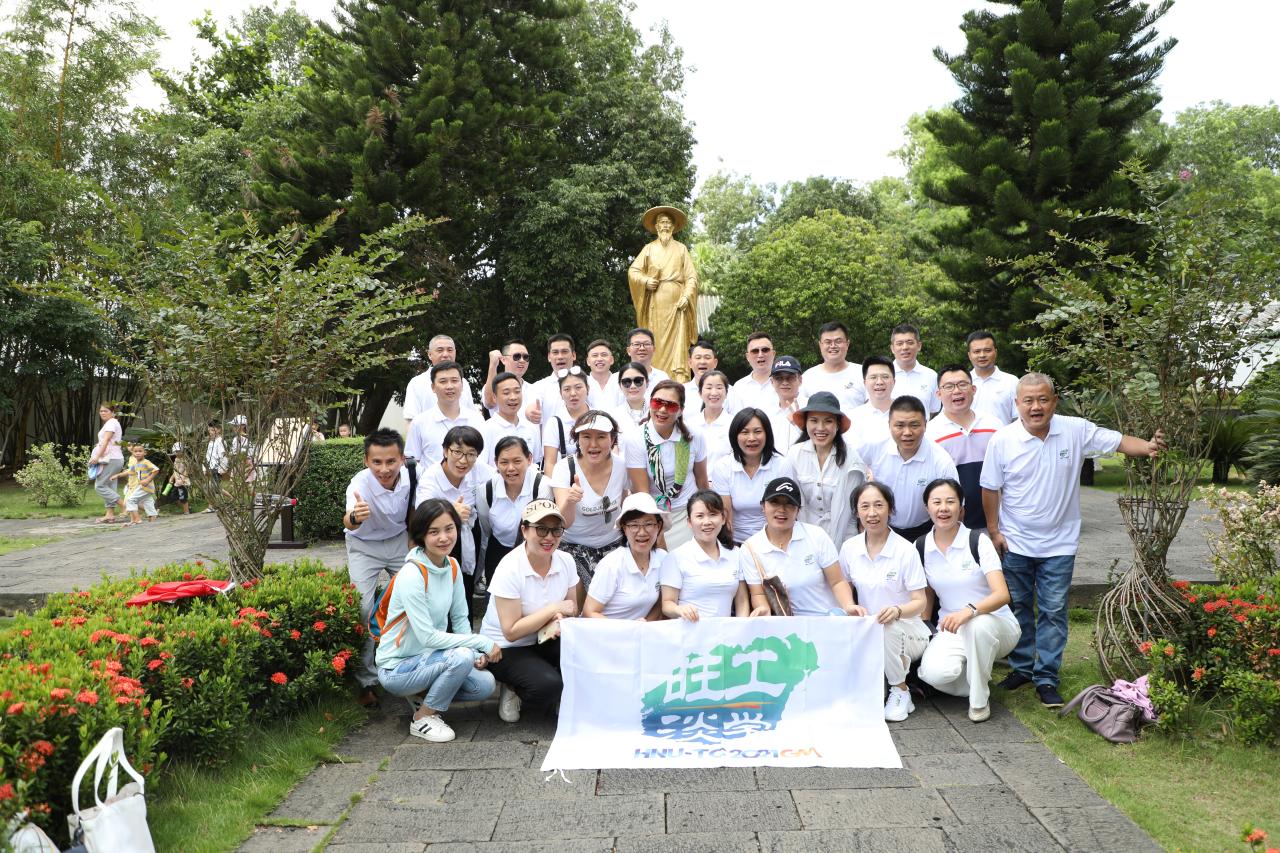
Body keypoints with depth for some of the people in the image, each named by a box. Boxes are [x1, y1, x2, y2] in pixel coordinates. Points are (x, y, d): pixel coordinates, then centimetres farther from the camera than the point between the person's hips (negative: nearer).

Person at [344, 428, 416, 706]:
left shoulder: (409, 475, -22)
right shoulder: (360, 483, -34)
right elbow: (348, 520, -53)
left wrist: (413, 547, 5)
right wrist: (354, 517, -76)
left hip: (399, 541, 3)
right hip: (365, 546, -3)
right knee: (363, 610, -12)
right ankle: (366, 681, 2)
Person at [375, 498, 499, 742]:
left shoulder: (452, 566, -1)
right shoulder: (412, 575, -24)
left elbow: (460, 618, 5)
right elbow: (428, 637, -26)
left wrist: (477, 654, -12)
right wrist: (482, 643, -23)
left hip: (428, 657, 7)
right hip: (396, 668, -7)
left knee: (486, 685, -11)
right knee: (462, 656, -29)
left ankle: (425, 695, 12)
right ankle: (422, 719, -7)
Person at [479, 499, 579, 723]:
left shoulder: (565, 561, -6)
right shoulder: (509, 568, -22)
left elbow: (572, 609, 6)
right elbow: (512, 632, -21)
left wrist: (559, 619, -18)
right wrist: (554, 608, -20)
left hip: (544, 640, 5)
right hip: (505, 648, -5)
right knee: (549, 685, -31)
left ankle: (568, 699, 5)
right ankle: (514, 690, 2)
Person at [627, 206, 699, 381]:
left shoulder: (680, 248, 13)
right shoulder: (649, 248, 15)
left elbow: (692, 276, 6)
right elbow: (633, 271, 11)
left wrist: (687, 296, -8)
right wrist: (645, 281, -8)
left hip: (676, 301, -1)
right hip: (655, 302, 1)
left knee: (676, 341, -10)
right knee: (655, 342, -4)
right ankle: (653, 379, -4)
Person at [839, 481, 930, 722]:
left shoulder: (906, 550, -10)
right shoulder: (849, 548, 1)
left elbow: (920, 602, -10)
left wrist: (898, 611, -31)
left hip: (906, 630, -2)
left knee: (887, 627, -38)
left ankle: (900, 691, -10)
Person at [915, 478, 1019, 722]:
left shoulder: (978, 541, -14)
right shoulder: (921, 547, -1)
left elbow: (1002, 595, -25)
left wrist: (969, 611, -43)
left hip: (994, 623, -2)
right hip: (951, 628, 2)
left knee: (978, 625, -40)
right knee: (935, 673, -29)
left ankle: (979, 700, -14)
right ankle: (978, 676, 7)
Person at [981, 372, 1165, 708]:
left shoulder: (1076, 431, -8)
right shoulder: (1002, 439, -10)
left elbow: (1118, 441, -5)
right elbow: (990, 488, -4)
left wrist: (1148, 446, -26)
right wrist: (994, 531, -4)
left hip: (1059, 544, 0)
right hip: (1014, 542, 0)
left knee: (1054, 611, 4)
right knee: (1018, 607, 12)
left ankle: (1046, 678, 13)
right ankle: (1021, 667, 28)